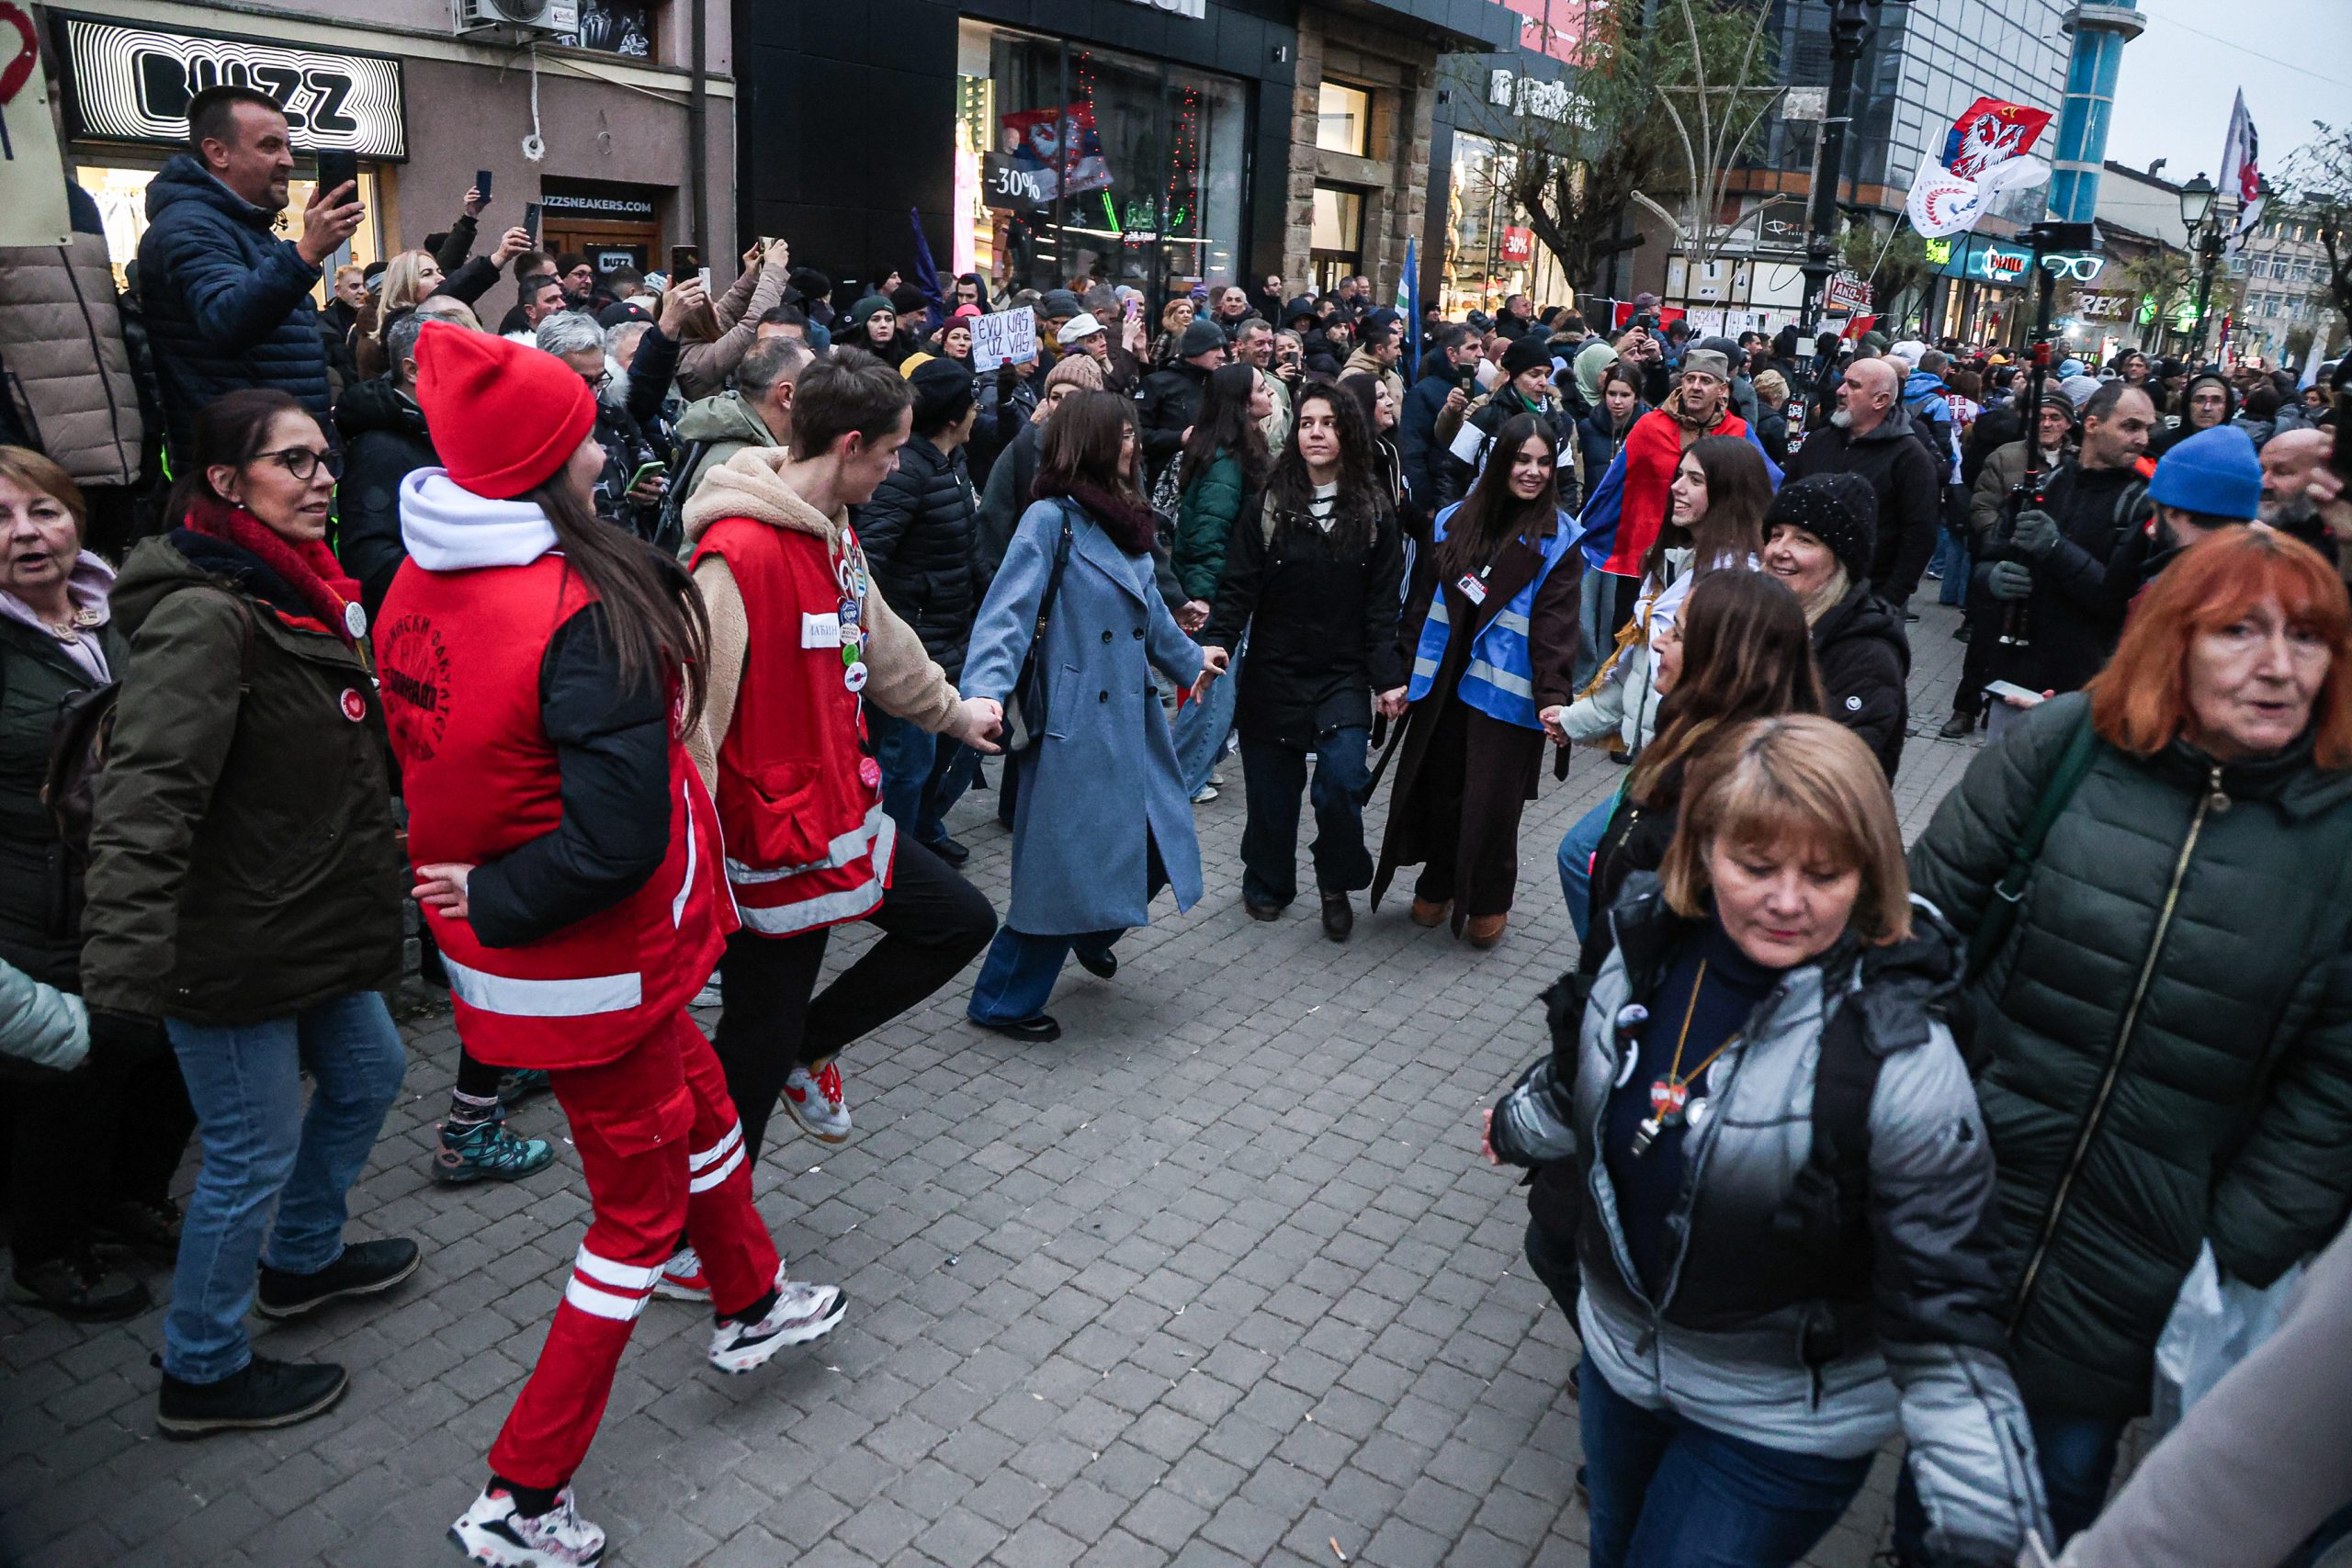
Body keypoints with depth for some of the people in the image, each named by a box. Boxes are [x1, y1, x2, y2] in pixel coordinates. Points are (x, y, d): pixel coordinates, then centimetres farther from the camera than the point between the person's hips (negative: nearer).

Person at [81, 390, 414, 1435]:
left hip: (313, 928, 10)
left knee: (366, 1074, 24)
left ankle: (301, 1260, 47)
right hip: (229, 949, -10)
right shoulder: (203, 617, -23)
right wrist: (125, 966, -38)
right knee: (253, 1156, 4)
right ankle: (203, 1373, 26)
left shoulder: (304, 596, 7)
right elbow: (145, 799, -32)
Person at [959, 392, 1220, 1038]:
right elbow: (1007, 611, -22)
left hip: (1132, 720, 8)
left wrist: (1189, 658, 41)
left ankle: (1092, 933, 42)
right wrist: (985, 692, -37)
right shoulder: (1051, 519, -12)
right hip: (1075, 725, -8)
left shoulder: (1124, 520, 13)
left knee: (1157, 848, 11)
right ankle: (1002, 1002, 18)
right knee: (1066, 866, -1)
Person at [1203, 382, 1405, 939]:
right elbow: (1237, 588, -4)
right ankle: (1267, 884, 31)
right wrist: (1217, 643, -19)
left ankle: (1337, 885, 10)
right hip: (1273, 673, 0)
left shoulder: (1375, 512, 2)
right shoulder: (1267, 506, 0)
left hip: (1343, 677, 0)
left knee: (1343, 779, -15)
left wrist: (1388, 678, -5)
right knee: (1271, 789, 6)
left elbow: (1383, 605, 2)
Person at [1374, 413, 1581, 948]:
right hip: (1443, 683, 3)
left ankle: (1489, 901, 22)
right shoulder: (1454, 521, 6)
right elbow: (1421, 602, 9)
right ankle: (1437, 884, 31)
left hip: (1506, 692, -3)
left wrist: (1554, 695, -20)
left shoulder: (1558, 538, -3)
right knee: (1436, 789, 10)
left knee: (1491, 801, 2)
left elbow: (1556, 624, -10)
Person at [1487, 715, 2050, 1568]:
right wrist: (1516, 1126, 25)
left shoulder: (1901, 1064, -29)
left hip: (1783, 1429, -5)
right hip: (1618, 1358, 5)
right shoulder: (1646, 955, -15)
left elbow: (1942, 1327, -23)